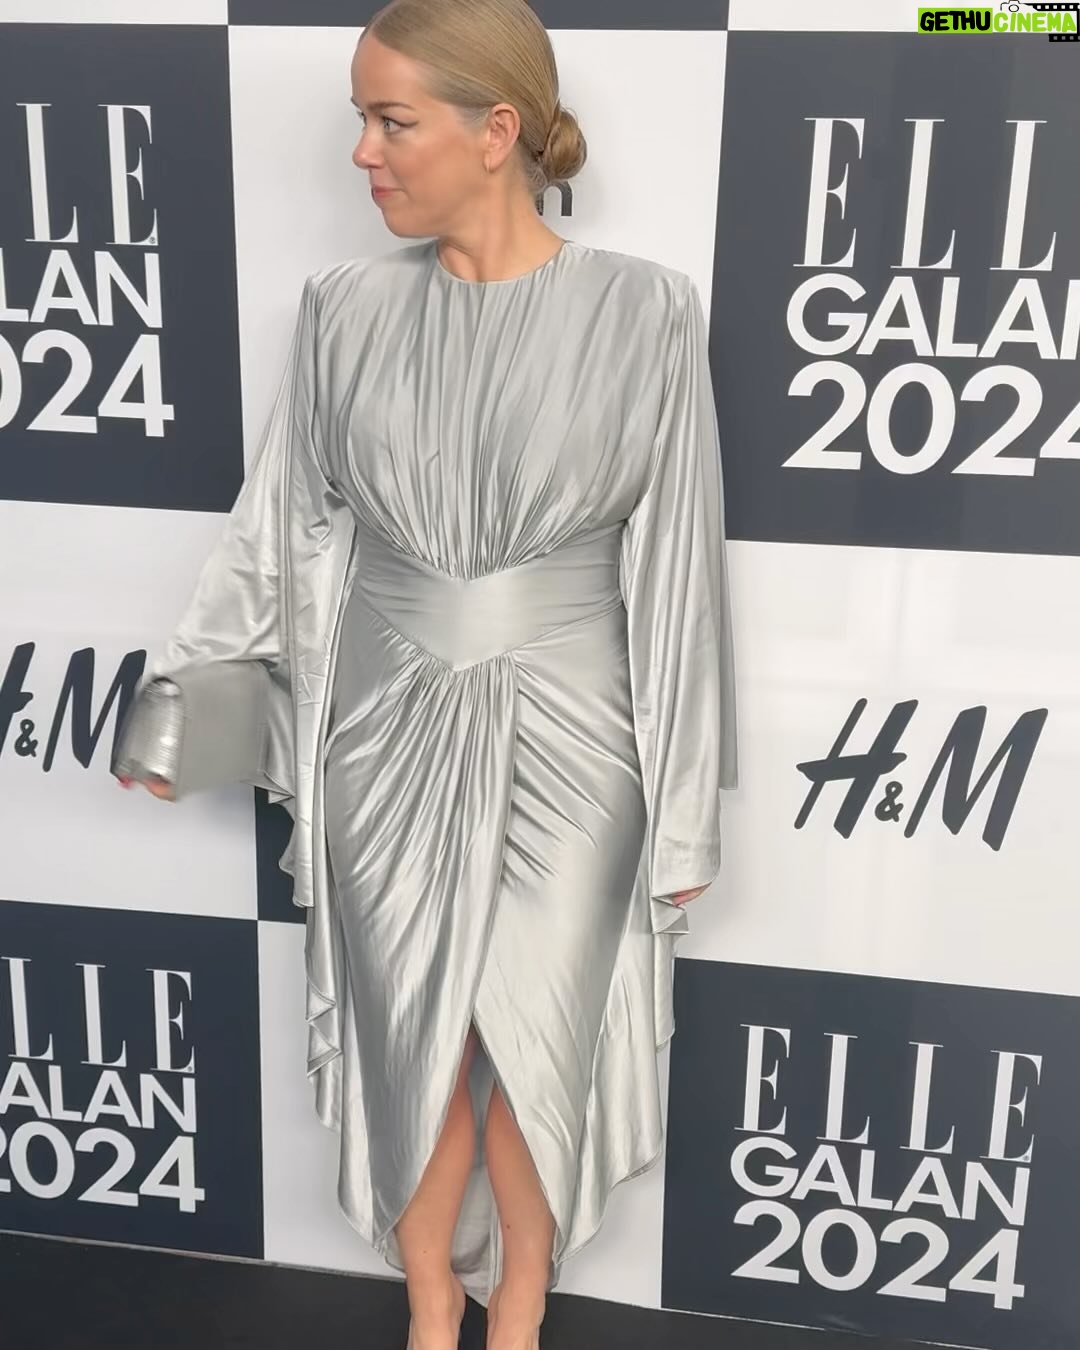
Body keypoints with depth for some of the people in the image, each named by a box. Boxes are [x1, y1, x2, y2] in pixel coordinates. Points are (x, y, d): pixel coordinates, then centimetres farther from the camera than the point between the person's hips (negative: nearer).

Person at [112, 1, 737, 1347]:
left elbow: (676, 571, -6)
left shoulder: (641, 311, -8)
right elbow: (282, 528, 6)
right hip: (390, 729, 2)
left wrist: (685, 806, -4)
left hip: (562, 736, -2)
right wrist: (186, 694, 3)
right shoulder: (345, 306, -1)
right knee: (414, 1044, 13)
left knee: (530, 1046, 9)